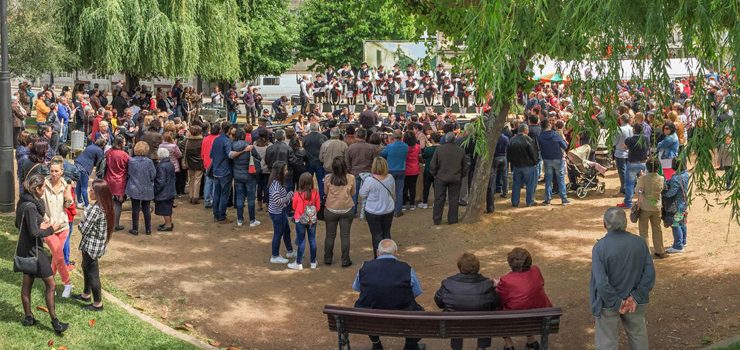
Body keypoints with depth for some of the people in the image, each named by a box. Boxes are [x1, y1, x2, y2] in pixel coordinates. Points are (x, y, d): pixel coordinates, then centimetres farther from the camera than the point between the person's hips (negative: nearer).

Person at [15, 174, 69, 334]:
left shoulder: (22, 202, 4)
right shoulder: (30, 207, -25)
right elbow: (34, 233, -25)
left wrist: (40, 226, 9)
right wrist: (51, 229, -11)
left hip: (24, 249, 9)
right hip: (33, 250, -9)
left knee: (27, 283, 17)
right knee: (50, 284, 0)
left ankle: (28, 317, 27)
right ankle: (54, 321, 6)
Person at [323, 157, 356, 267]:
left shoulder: (328, 178, -14)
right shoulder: (351, 178, -14)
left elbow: (325, 192, 1)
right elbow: (353, 193, 0)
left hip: (331, 210, 0)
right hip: (347, 210, 0)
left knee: (330, 235, 14)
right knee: (345, 236, 8)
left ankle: (328, 258, 25)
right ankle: (345, 260, 13)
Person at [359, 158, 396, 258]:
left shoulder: (370, 180, -22)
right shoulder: (390, 179, -6)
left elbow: (362, 194, -9)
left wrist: (363, 183, 6)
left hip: (373, 212, -5)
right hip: (389, 210, 5)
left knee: (376, 234, 6)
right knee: (386, 232, 18)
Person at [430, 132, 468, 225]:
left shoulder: (439, 149, -9)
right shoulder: (460, 150, -3)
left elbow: (433, 165, -4)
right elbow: (465, 166, 5)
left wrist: (434, 174, 11)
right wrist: (462, 176, 17)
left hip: (441, 178, -1)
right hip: (456, 179, 1)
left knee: (439, 199, 7)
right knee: (454, 199, 9)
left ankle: (437, 219, 10)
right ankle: (452, 219, 12)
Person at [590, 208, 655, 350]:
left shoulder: (600, 247, -20)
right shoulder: (639, 243, -8)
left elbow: (601, 282, -24)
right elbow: (650, 273, -8)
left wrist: (616, 303, -14)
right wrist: (636, 297, -8)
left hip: (608, 304, -3)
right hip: (635, 302, 3)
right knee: (639, 337, 22)